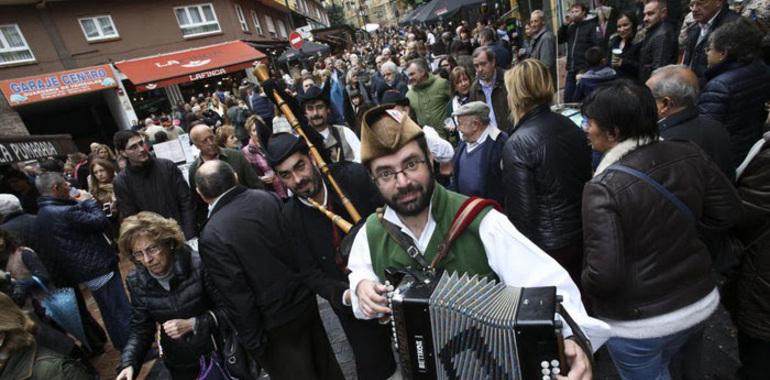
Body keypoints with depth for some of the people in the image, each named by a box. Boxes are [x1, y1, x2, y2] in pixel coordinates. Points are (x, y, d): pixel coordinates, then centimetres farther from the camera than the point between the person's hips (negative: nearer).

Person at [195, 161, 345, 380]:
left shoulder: (211, 237, -21)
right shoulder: (267, 198, -7)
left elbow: (237, 297, -18)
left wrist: (252, 342, -5)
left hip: (275, 324, -4)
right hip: (305, 300, 5)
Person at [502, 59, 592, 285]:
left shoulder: (517, 144, -21)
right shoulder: (574, 129, 0)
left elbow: (520, 209, -20)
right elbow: (587, 181, 10)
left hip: (546, 247, -6)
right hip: (580, 239, 6)